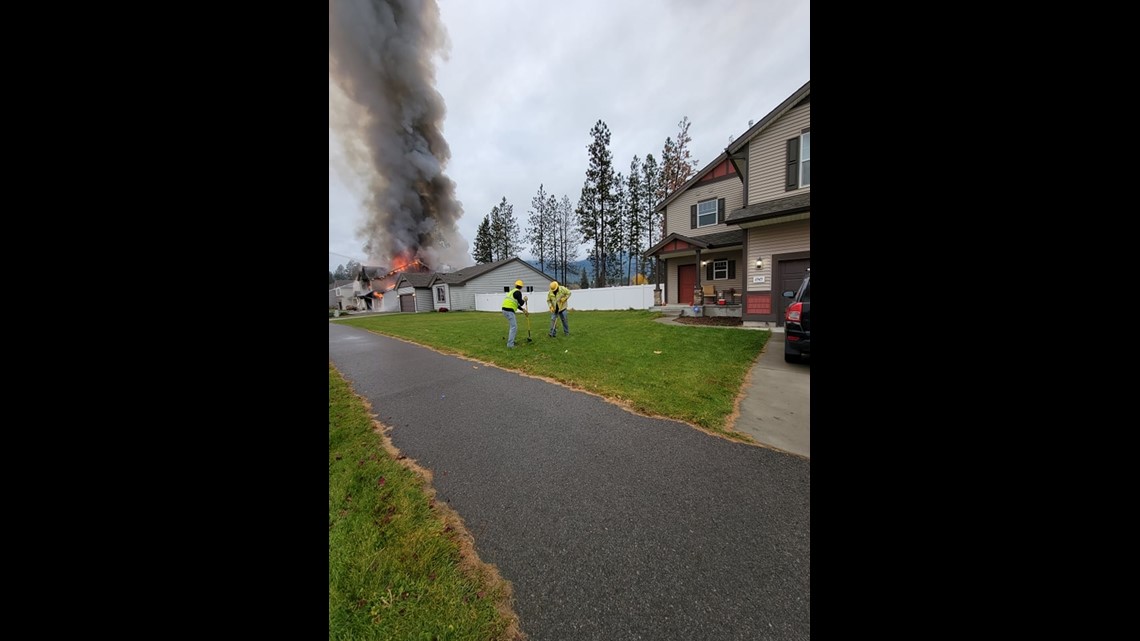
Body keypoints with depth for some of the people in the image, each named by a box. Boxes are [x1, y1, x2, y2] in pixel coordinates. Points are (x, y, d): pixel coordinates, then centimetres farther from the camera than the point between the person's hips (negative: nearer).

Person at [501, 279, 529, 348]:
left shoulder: (513, 291, 23)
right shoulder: (518, 292, -6)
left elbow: (517, 304, 28)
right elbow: (521, 303, -9)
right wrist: (524, 299, 10)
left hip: (505, 309, 9)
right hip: (509, 310, -9)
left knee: (514, 325, 22)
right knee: (514, 327, -6)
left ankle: (510, 340, 28)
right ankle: (510, 344, -7)